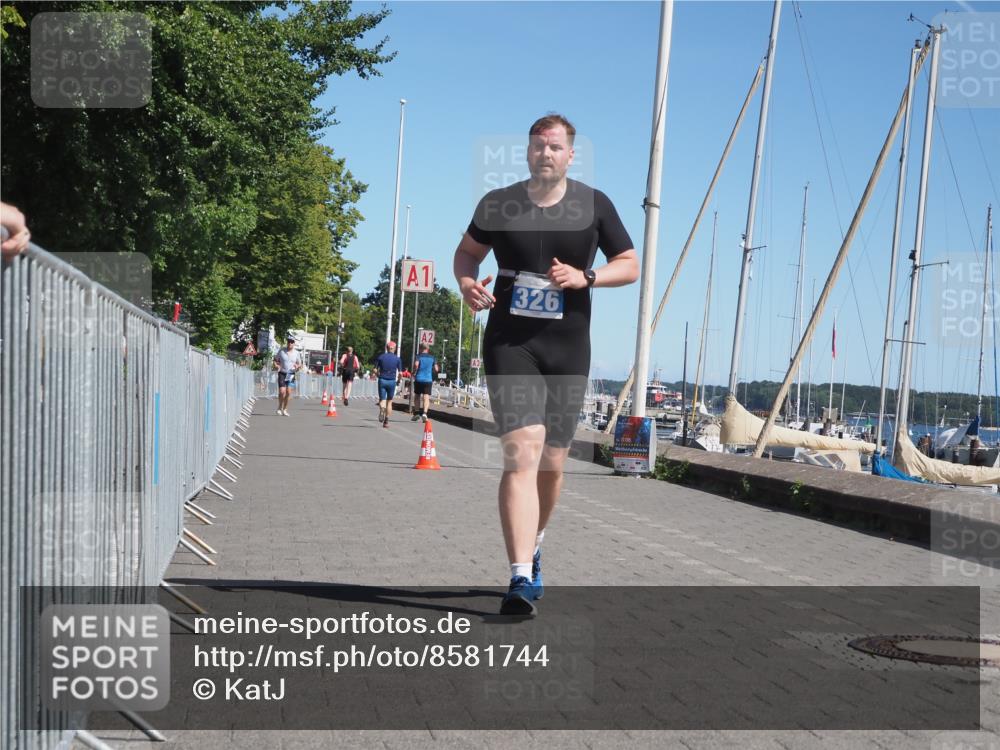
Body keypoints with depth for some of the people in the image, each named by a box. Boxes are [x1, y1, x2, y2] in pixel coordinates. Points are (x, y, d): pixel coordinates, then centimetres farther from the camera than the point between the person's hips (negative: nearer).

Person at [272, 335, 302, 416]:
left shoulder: (296, 353, 6)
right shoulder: (281, 351, 2)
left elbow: (299, 364, 13)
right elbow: (276, 360, 11)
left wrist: (298, 366, -10)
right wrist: (276, 365, -10)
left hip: (291, 374, 1)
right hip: (282, 373, -1)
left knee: (288, 392, -6)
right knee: (282, 391, -11)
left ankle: (285, 409, 7)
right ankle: (279, 407, 11)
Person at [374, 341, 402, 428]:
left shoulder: (380, 357, 2)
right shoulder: (397, 359, 0)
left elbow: (375, 369, -1)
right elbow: (400, 373, -4)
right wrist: (398, 380, 14)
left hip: (382, 380, 0)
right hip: (392, 381, 0)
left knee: (382, 399, 5)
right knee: (389, 401, 12)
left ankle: (382, 409, -31)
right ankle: (386, 421, 8)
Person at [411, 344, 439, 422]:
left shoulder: (419, 356, 0)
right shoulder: (432, 357, 9)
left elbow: (416, 364, -18)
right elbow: (436, 369, 6)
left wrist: (414, 372, -3)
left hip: (419, 378, -1)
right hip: (428, 379, 1)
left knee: (417, 396, 16)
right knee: (426, 397, -5)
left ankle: (417, 413, 18)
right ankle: (424, 413, -25)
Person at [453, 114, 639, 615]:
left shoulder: (594, 205, 3)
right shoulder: (497, 204, 3)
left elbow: (630, 266, 7)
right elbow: (468, 251, 17)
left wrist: (584, 277, -11)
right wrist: (466, 283, -5)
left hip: (567, 348, 2)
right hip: (509, 343, -2)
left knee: (552, 463, 11)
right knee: (522, 452, -17)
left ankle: (533, 545, 38)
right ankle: (521, 578, -21)